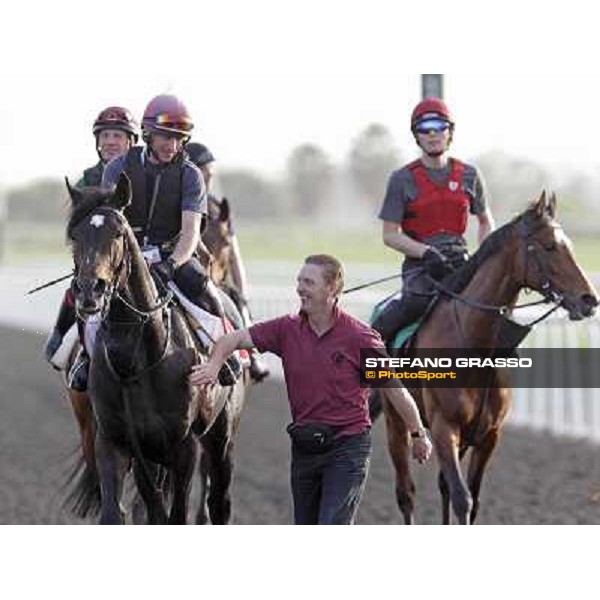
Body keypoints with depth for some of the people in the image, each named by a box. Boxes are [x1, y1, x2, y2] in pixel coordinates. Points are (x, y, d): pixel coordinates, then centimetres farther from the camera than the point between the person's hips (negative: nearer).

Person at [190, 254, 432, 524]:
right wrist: (213, 364, -23)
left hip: (347, 445, -5)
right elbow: (234, 339, -1)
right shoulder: (287, 329, 1)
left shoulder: (359, 337, -10)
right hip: (304, 448, 6)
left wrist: (419, 435, 6)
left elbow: (395, 389, -2)